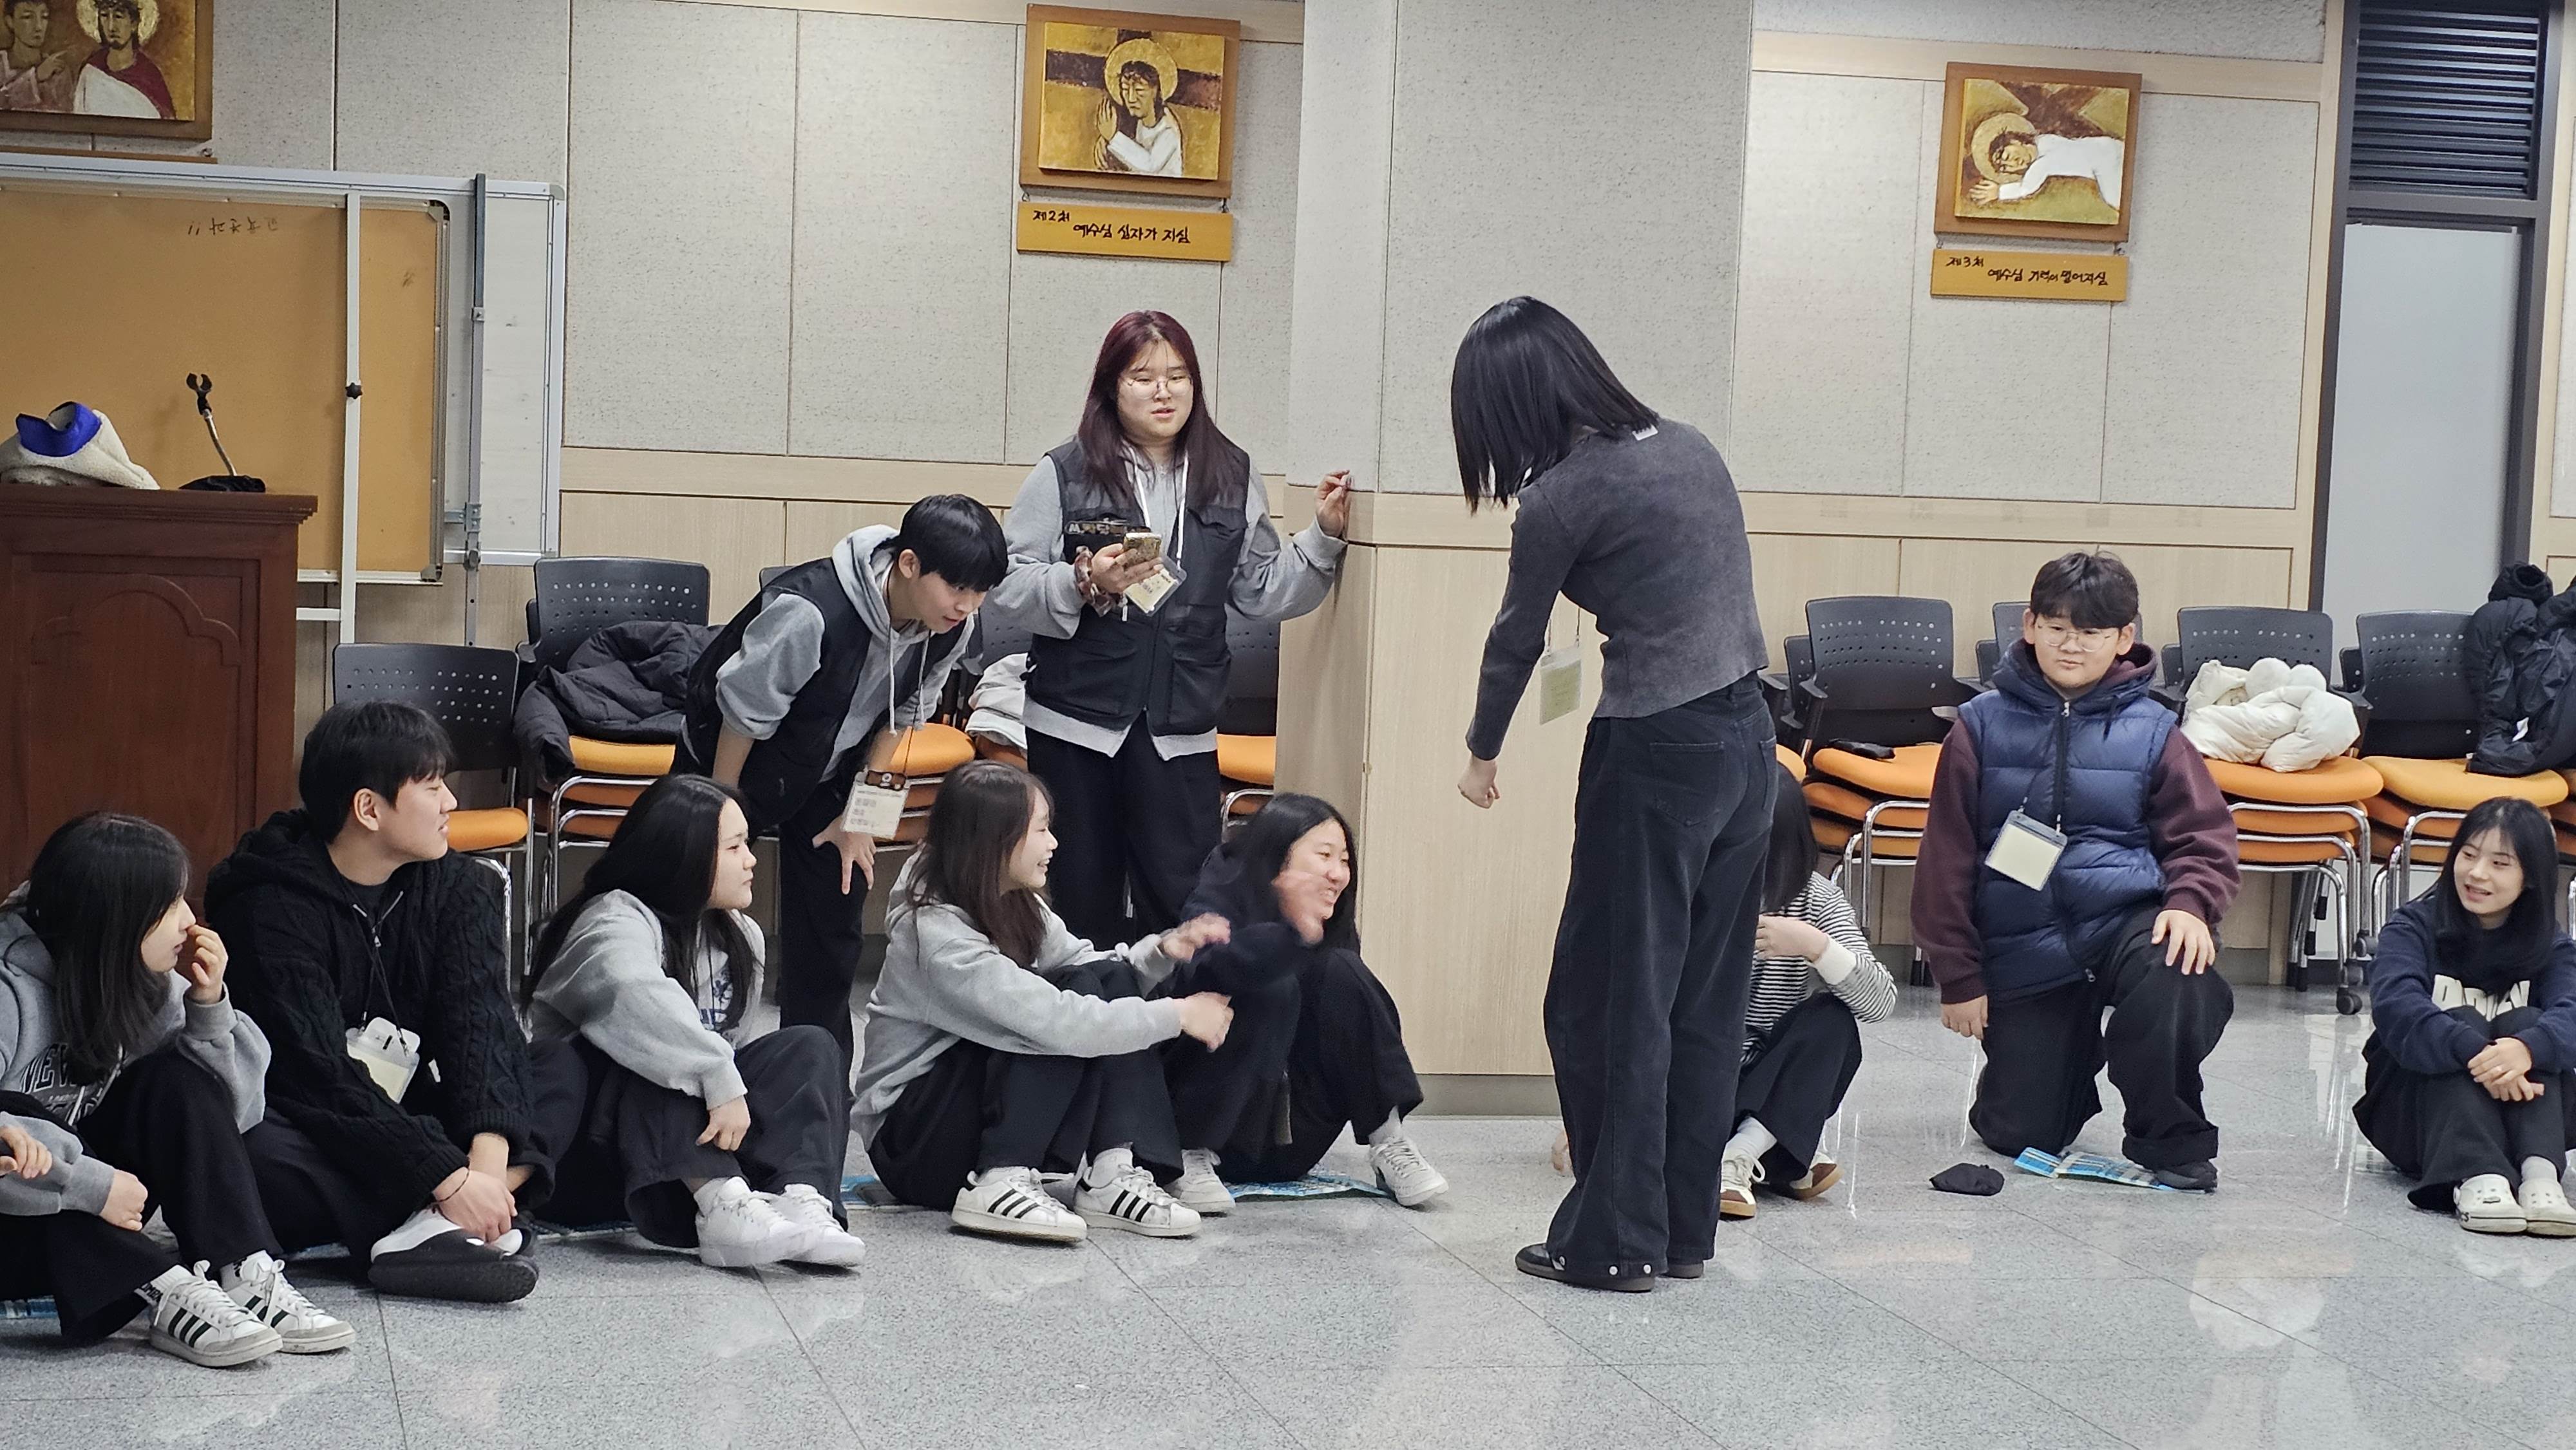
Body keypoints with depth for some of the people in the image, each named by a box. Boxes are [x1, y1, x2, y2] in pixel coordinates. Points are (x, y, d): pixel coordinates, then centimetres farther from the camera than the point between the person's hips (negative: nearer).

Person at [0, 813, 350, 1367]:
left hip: (88, 1234, 6)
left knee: (177, 1083, -15)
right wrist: (90, 1184, -34)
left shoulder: (150, 982, -2)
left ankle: (247, 1280, -26)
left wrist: (208, 1004, -18)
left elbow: (231, 1105, -5)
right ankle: (168, 1295, -33)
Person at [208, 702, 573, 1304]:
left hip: (409, 1126, 6)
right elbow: (316, 1075, -24)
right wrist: (449, 1179, -31)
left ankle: (434, 1229, -32)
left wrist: (490, 1155, -30)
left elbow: (480, 1028, -11)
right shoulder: (274, 908, -16)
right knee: (260, 1155, -39)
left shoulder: (459, 890, 2)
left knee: (571, 1069, -13)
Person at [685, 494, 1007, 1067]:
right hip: (731, 761, -5)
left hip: (825, 776, 5)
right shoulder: (811, 612, -39)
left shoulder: (950, 629, -20)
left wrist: (861, 809, 0)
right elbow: (743, 713, -25)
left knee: (833, 925, 6)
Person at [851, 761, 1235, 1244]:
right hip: (908, 1144, -9)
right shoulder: (934, 932, -25)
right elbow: (1056, 1021, -31)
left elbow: (1090, 964, 13)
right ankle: (999, 1185, -26)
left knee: (1114, 981, -6)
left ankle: (1111, 1175, -17)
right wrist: (1177, 1014, -23)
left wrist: (1160, 951, -9)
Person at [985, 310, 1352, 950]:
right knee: (1084, 902, 7)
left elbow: (1261, 590, 11)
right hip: (1075, 723, -1)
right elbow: (1008, 586, -4)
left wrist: (1323, 538, -1)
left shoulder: (1232, 476, 8)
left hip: (1180, 729, 1)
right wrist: (1083, 584, -19)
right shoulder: (1065, 473, -1)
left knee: (1184, 908, -5)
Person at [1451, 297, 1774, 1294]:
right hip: (1747, 736, 7)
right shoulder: (1690, 448, 10)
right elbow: (1715, 595, 13)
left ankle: (1612, 1241, 7)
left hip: (1657, 753, -7)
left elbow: (1516, 640, 3)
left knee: (1610, 1005, 3)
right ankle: (1685, 1227, 21)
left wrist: (1481, 754, 19)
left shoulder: (1563, 499, -10)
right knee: (1704, 1002, 13)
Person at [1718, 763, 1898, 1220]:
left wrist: (1814, 946, -34)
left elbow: (1879, 1002, -17)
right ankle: (1787, 1164, -25)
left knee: (1831, 1022, -27)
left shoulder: (1814, 900, -6)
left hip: (1775, 1083, 1)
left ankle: (1738, 1158, -34)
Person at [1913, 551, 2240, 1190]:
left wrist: (2190, 903, -18)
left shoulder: (2150, 730, 0)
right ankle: (2075, 1047, 37)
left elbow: (2204, 836, 4)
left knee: (2175, 982, -36)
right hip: (2023, 942, 1)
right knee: (2021, 1132, -1)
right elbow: (1948, 857, 3)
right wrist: (1959, 977, 1)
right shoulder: (1984, 726, 1)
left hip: (2125, 917, -1)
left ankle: (2170, 1139, -8)